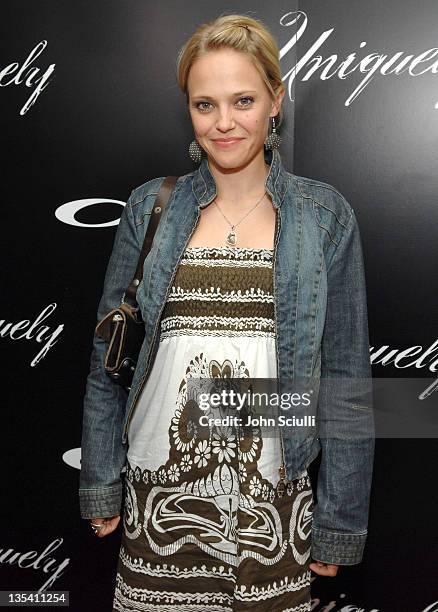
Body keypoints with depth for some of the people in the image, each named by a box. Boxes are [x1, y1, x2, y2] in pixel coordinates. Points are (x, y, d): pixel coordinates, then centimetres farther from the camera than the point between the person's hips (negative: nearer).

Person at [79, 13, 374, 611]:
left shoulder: (324, 214, -2)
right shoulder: (151, 208, 1)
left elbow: (345, 376, -1)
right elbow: (109, 357, 5)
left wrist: (338, 524, -1)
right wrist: (100, 487, 5)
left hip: (271, 495, -1)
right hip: (158, 492, 1)